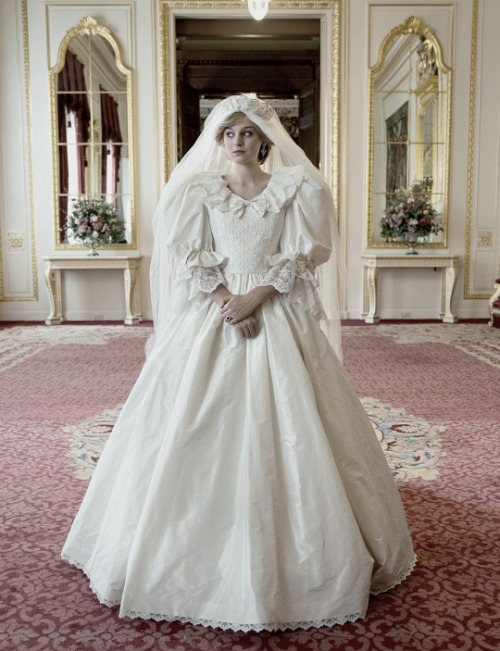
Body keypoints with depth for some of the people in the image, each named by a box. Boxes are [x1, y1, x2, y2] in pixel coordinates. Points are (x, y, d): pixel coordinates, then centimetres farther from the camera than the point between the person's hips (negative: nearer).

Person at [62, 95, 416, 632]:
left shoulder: (295, 188, 6)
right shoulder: (199, 191, 9)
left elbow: (302, 257, -2)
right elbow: (191, 260, 1)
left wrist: (256, 298, -14)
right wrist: (226, 302, -13)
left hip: (279, 319, -1)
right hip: (210, 319, 1)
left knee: (286, 430, -2)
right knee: (200, 434, 0)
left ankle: (284, 556, 14)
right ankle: (200, 551, 16)